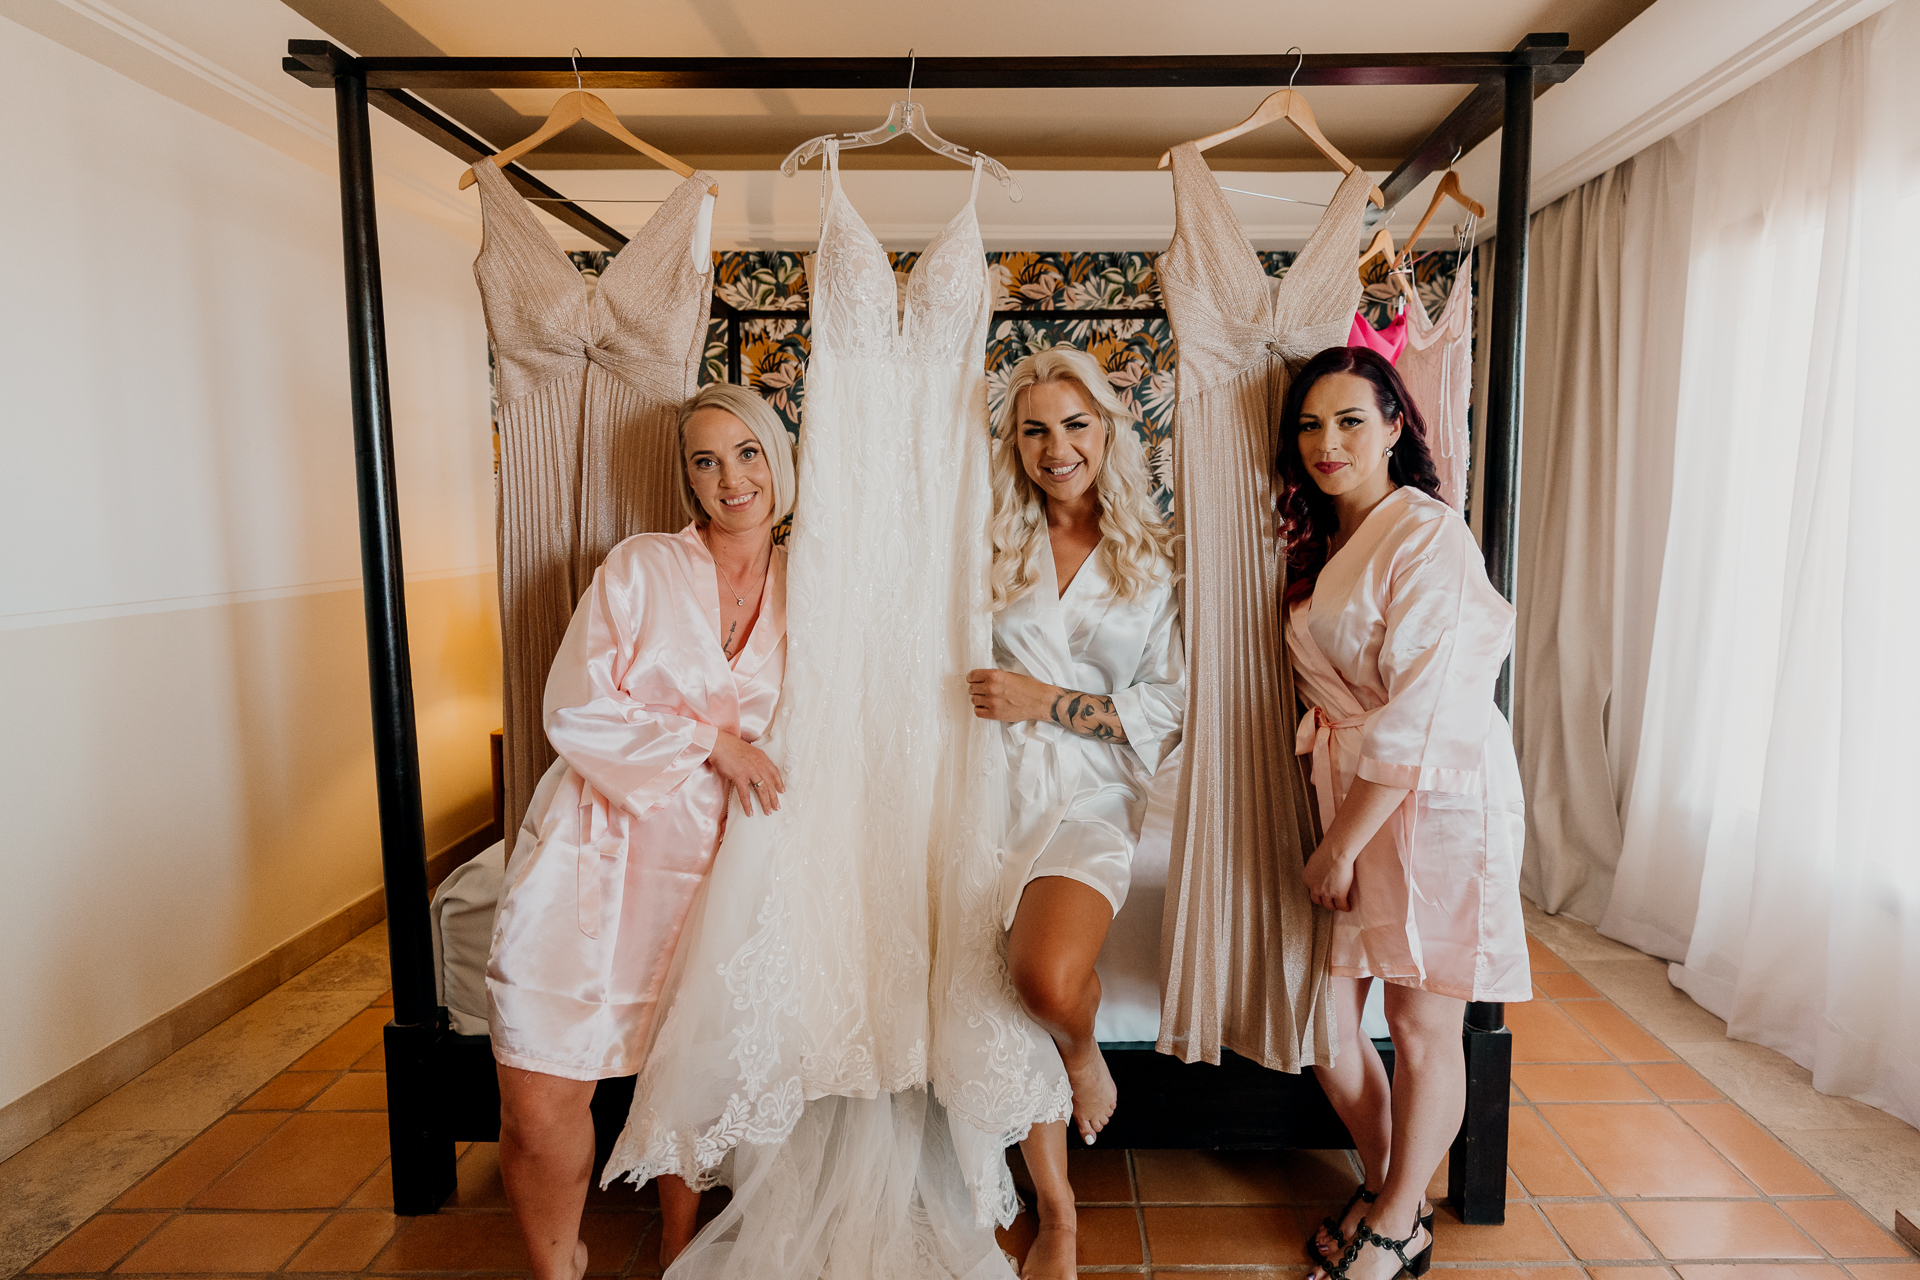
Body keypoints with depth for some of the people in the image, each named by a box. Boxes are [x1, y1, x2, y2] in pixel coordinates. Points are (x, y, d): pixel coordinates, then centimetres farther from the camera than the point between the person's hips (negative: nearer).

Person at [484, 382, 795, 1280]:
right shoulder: (639, 567, -2)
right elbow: (575, 713, -7)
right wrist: (709, 741, -13)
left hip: (708, 861, 2)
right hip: (595, 844, -2)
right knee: (540, 1099, -4)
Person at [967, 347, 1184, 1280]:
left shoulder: (1151, 557, 4)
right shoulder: (992, 544, 7)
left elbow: (1171, 704, -1)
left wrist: (1047, 700, -9)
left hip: (1091, 793, -2)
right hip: (998, 785, 2)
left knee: (1049, 982, -26)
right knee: (1017, 1004, 5)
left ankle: (1086, 1049, 13)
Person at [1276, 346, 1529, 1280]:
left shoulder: (1428, 535, -15)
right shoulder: (1323, 544, 12)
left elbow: (1416, 715, -19)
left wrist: (1341, 846, -15)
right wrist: (1330, 836, 12)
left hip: (1435, 795, -7)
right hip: (1351, 797, 8)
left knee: (1421, 1028, 10)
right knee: (1323, 1013, 11)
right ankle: (1380, 1185, 36)